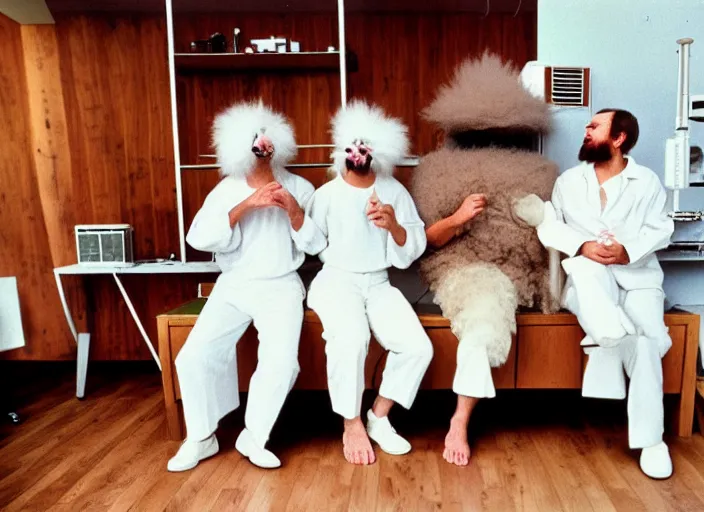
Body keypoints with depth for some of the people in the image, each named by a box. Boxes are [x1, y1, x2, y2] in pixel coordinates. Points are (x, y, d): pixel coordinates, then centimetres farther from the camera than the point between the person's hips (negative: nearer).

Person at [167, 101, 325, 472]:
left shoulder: (299, 188, 2)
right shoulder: (227, 190, 2)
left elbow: (315, 245, -1)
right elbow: (200, 238, -13)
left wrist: (294, 211, -18)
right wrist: (246, 205, -22)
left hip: (281, 287, -1)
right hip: (233, 286, 1)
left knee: (282, 363, -23)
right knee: (193, 357, -14)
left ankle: (253, 437, 3)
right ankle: (201, 437, 10)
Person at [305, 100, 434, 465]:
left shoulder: (394, 191, 3)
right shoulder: (326, 194, -1)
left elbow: (411, 252, 0)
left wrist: (393, 225, -15)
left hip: (378, 283, 3)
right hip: (336, 280, -3)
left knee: (418, 347, -18)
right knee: (350, 339, -33)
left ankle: (379, 416, 6)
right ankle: (352, 424, -8)